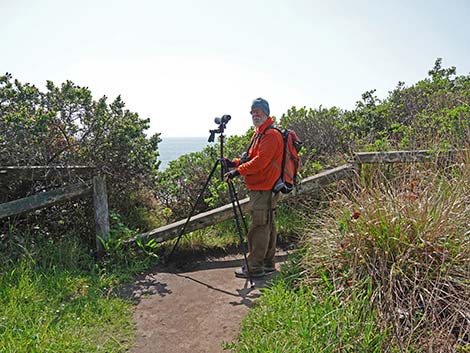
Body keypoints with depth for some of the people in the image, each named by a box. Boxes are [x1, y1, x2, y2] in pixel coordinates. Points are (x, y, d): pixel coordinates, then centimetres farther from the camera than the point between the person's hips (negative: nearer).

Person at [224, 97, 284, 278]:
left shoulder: (271, 134, -13)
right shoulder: (258, 133, 19)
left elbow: (260, 161, -22)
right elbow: (251, 158, 22)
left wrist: (238, 171, -20)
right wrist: (235, 163, 7)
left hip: (264, 189, -10)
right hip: (259, 188, 10)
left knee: (258, 227, -6)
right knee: (267, 226, 15)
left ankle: (254, 267, 2)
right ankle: (267, 263, 24)